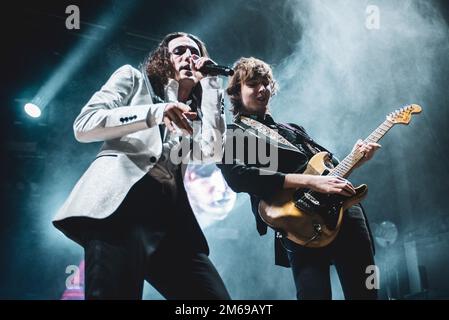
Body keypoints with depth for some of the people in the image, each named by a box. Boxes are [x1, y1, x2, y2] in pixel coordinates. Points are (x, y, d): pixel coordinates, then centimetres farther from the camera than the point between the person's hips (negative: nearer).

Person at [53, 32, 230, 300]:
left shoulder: (195, 115, 29)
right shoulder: (134, 78, 21)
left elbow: (212, 152, 7)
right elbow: (83, 126, 6)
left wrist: (209, 82, 15)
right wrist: (155, 113, -6)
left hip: (171, 216, 4)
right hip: (120, 201, -4)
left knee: (217, 296, -9)